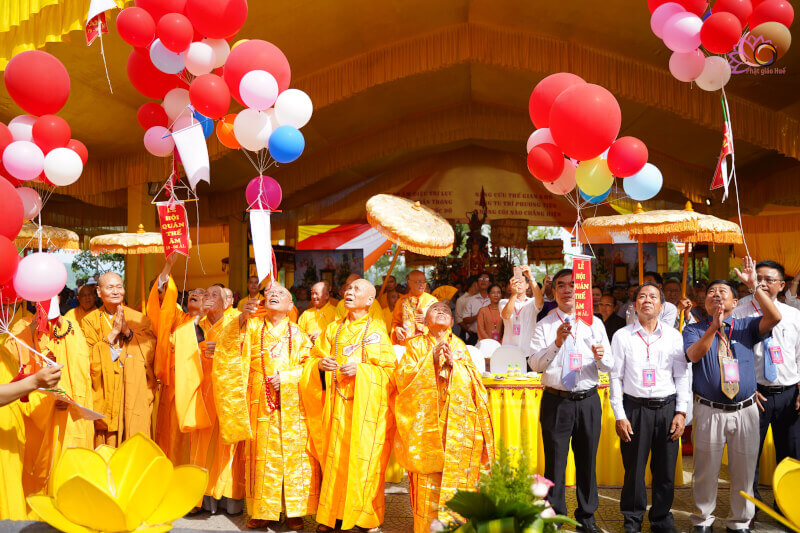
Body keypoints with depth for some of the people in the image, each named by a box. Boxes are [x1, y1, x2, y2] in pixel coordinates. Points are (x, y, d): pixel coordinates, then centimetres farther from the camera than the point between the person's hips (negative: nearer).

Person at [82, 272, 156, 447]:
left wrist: (127, 331, -12)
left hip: (135, 396, 1)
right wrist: (114, 332, -12)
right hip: (105, 397, -1)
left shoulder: (139, 319, 8)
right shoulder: (90, 321, 5)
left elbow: (150, 352, -1)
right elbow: (88, 357, -6)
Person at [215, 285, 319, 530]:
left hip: (291, 405, 0)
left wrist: (286, 377, -14)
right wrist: (242, 318, -27)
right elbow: (227, 344, -10)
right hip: (261, 404, 0)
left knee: (292, 453, -1)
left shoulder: (296, 332, 9)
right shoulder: (253, 326, 8)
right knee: (263, 455, 3)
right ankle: (265, 510, 13)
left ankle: (294, 510, 8)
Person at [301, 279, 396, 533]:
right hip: (336, 405, 3)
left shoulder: (377, 331, 2)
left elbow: (390, 369, -4)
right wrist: (319, 363, -11)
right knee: (334, 459, 2)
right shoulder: (334, 328, 14)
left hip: (366, 405, -3)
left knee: (364, 458, -3)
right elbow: (314, 358, 11)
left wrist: (361, 369, -17)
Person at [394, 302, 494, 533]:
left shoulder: (460, 346, 14)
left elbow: (474, 381, 4)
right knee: (427, 478, -5)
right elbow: (401, 377, -3)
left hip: (457, 422, 2)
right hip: (425, 421, -2)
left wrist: (453, 362, -10)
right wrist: (430, 360, -10)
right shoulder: (416, 345, 10)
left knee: (456, 474, -2)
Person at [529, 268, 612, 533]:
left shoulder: (594, 323, 6)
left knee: (587, 462, 12)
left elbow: (609, 365, 1)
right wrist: (557, 343, -27)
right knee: (555, 462, 5)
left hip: (588, 401, 2)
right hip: (556, 401, -2)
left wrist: (601, 356, -22)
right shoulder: (545, 325, 1)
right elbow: (535, 364, -12)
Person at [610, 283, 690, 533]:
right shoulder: (622, 336, 3)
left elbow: (682, 376, 7)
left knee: (666, 470, 7)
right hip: (635, 408, -1)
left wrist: (681, 412, -1)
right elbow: (615, 378, 2)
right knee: (634, 468, 3)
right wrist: (619, 416, -3)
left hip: (667, 408, 2)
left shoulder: (673, 336, 7)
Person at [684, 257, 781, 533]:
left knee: (744, 470, 11)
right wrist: (714, 327, -28)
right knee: (706, 470, 8)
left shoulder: (746, 326, 7)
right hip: (709, 412, -1)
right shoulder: (694, 329, 3)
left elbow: (774, 317, -12)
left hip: (745, 410, 2)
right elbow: (693, 355, -16)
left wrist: (754, 285, -19)